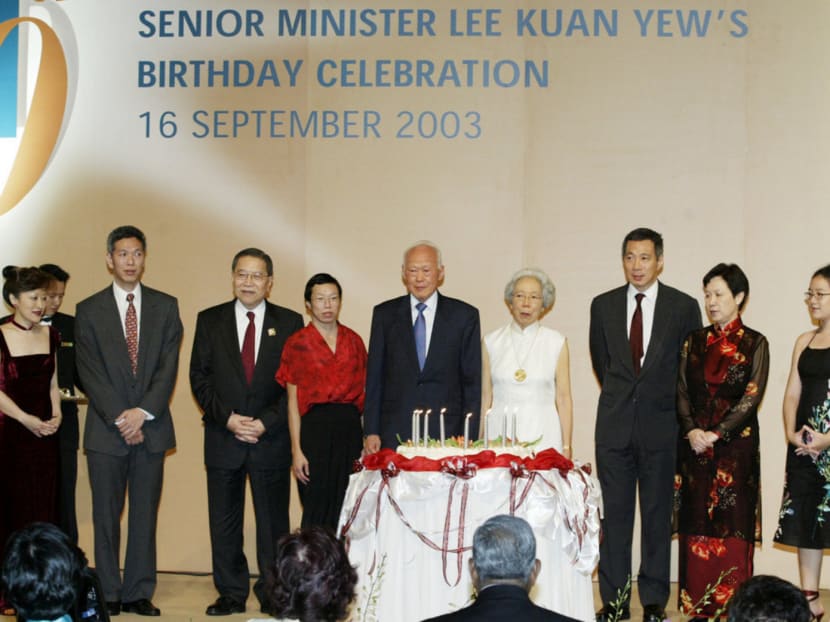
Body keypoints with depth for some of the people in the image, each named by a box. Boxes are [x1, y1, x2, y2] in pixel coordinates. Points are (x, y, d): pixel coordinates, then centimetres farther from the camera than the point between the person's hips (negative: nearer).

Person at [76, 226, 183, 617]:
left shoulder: (165, 306, 7)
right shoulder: (89, 310, 4)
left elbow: (168, 366, -1)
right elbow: (90, 373, -3)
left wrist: (143, 412, -13)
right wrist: (119, 419, -12)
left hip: (151, 427, 1)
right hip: (106, 430, -1)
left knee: (145, 514, 5)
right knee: (106, 516, 4)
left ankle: (138, 593, 12)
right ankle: (109, 595, 12)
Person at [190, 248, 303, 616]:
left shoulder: (289, 323, 2)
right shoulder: (210, 321, 6)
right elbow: (199, 377, 3)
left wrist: (266, 422, -11)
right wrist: (228, 418, -9)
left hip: (272, 437, -1)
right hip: (223, 437, 1)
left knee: (273, 521, 5)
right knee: (224, 522, 6)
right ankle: (231, 593, 17)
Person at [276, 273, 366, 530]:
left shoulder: (353, 340, 10)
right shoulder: (297, 343, 0)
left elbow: (362, 391, 12)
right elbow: (293, 401, -1)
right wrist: (296, 449, -8)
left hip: (350, 429, 3)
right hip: (315, 429, -3)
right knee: (318, 510, -1)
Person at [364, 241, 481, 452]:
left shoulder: (465, 315, 4)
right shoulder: (384, 314, 8)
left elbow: (472, 381, 4)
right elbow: (374, 377, 8)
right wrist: (371, 432, 2)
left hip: (446, 435, -1)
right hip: (394, 435, 1)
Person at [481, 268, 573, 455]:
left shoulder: (557, 343, 3)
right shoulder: (491, 342, 6)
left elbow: (563, 398, 2)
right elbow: (485, 397, 8)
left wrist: (566, 447, -2)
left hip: (541, 434, -1)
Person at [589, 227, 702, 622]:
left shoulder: (684, 307, 0)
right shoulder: (603, 305, 6)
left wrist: (670, 405, 10)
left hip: (661, 426, -2)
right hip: (614, 425, 2)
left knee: (658, 515, 4)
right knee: (614, 513, 4)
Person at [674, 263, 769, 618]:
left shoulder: (754, 344, 0)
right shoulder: (694, 341, 10)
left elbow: (751, 397, -7)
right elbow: (682, 392, 7)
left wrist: (716, 434, -14)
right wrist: (691, 430, -9)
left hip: (735, 444, -3)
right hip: (694, 444, 3)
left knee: (732, 524, -3)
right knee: (697, 525, 4)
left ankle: (731, 607, 2)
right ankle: (697, 605, 9)